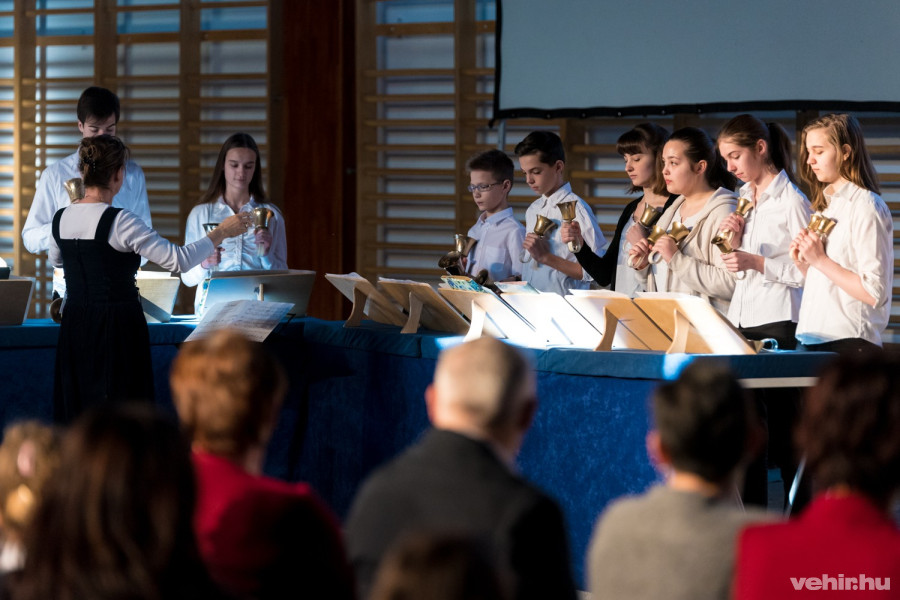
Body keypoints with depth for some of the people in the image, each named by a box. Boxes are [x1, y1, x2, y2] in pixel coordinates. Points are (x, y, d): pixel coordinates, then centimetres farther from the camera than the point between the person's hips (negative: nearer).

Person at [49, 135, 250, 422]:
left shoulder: (61, 218, 3)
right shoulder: (119, 221, -16)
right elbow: (178, 260, -16)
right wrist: (221, 233, -6)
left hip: (74, 325, 7)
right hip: (116, 328, -7)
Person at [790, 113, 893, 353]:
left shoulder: (866, 207, -12)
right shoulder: (827, 204, 14)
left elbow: (875, 293, -19)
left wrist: (820, 260, -16)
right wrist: (803, 263, 2)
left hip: (848, 342, -8)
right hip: (816, 338, 8)